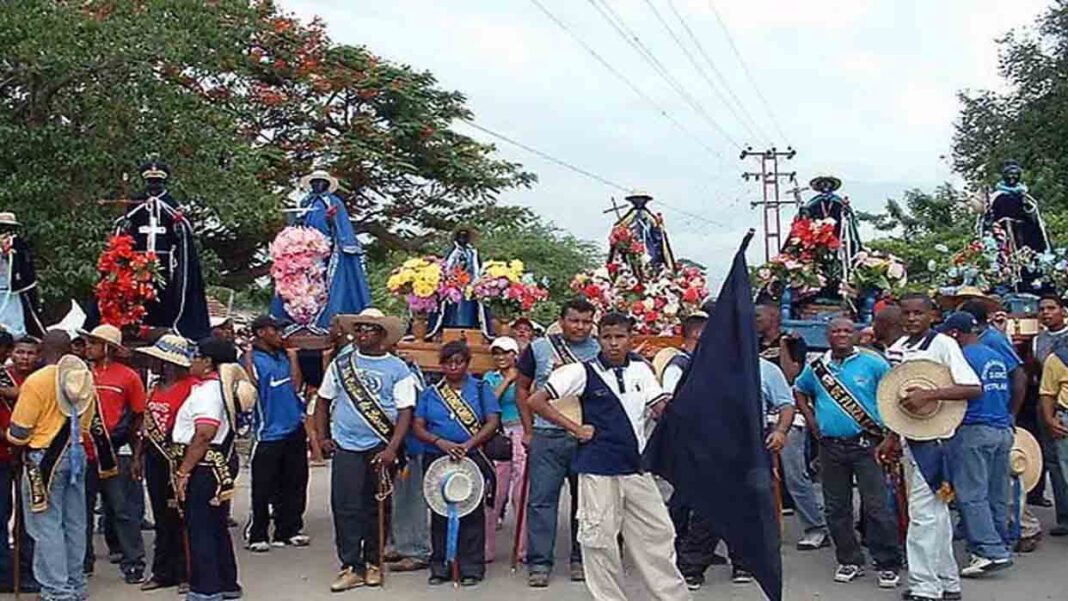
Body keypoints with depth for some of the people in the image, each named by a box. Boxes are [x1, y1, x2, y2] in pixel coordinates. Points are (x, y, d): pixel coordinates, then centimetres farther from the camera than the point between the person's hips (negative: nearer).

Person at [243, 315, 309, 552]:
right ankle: (257, 535, 7)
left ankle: (288, 530, 21)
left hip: (294, 428, 6)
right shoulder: (252, 359, -5)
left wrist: (293, 356, 5)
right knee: (263, 488, -2)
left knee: (294, 483, 11)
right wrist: (248, 357, -18)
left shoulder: (284, 356, 13)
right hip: (269, 432, -6)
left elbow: (296, 384, 4)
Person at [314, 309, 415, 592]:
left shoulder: (397, 369, 0)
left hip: (380, 448, -1)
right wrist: (322, 437, 6)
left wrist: (392, 449, -14)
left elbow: (405, 412, -5)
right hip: (345, 447, 1)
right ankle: (351, 567, 1)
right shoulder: (341, 363, 8)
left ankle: (373, 563, 20)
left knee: (376, 508, 7)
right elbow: (323, 401, 16)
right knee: (345, 507, -4)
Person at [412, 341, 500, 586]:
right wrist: (441, 443, -13)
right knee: (439, 512, 5)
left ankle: (471, 568, 5)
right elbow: (418, 427, 5)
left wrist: (468, 445, -15)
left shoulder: (480, 389, 7)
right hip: (437, 460, 2)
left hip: (472, 460, -2)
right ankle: (439, 567, 14)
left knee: (472, 512, -2)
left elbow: (493, 422, -1)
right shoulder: (430, 393, 11)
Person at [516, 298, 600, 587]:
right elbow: (522, 389, 10)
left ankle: (581, 559, 20)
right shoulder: (538, 348, 4)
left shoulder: (600, 352, 6)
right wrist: (528, 430, 5)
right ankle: (539, 563, 5)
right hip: (546, 436, -1)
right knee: (541, 499, -2)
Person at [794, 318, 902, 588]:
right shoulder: (816, 367, 8)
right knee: (836, 509, 9)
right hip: (830, 446, 4)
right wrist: (811, 420, 12)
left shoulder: (872, 362, -3)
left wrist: (890, 431, -4)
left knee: (876, 507, -6)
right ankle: (850, 561, 22)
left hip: (865, 445, -4)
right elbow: (799, 391, 24)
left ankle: (888, 564, 4)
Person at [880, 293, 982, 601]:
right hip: (909, 436, 8)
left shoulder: (943, 344, -13)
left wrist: (929, 395, -30)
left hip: (932, 436, -8)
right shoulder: (897, 348, 9)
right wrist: (893, 437, 16)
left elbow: (974, 388, -22)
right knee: (935, 512, 14)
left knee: (922, 512, -8)